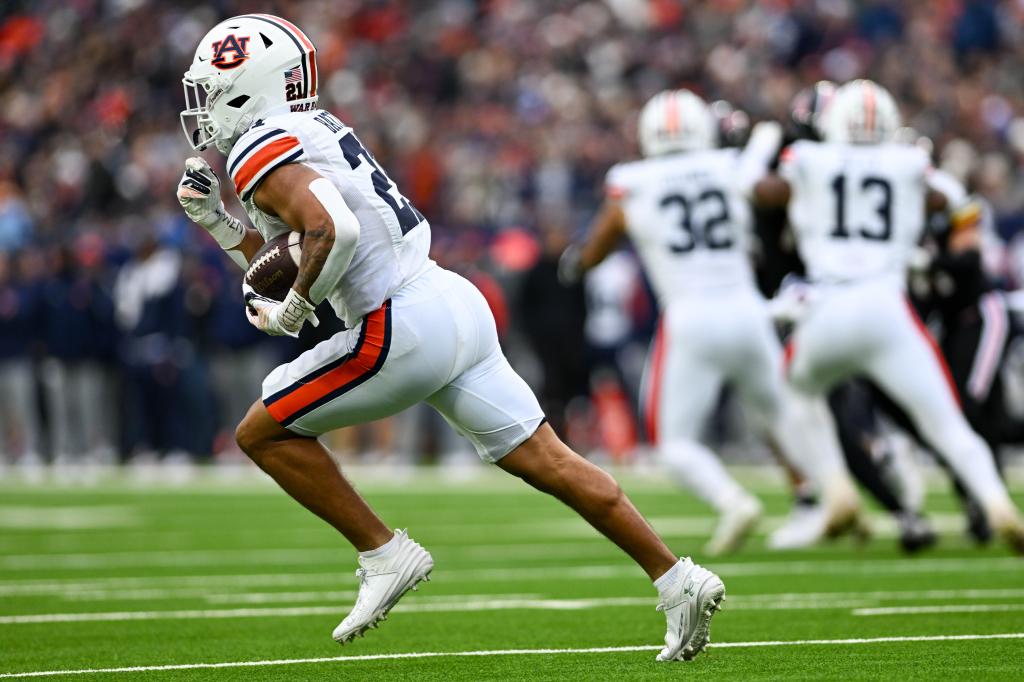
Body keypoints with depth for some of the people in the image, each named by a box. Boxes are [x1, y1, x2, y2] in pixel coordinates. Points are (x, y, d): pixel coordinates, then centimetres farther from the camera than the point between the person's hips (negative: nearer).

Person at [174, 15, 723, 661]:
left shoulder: (264, 150, -8)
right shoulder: (314, 132, 21)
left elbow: (331, 230, -27)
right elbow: (286, 268, 28)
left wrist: (294, 308, -13)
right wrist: (214, 217, 22)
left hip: (403, 329, -9)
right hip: (457, 306, 9)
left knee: (264, 433, 4)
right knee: (545, 460, 8)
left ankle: (385, 554, 4)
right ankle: (679, 579, 5)